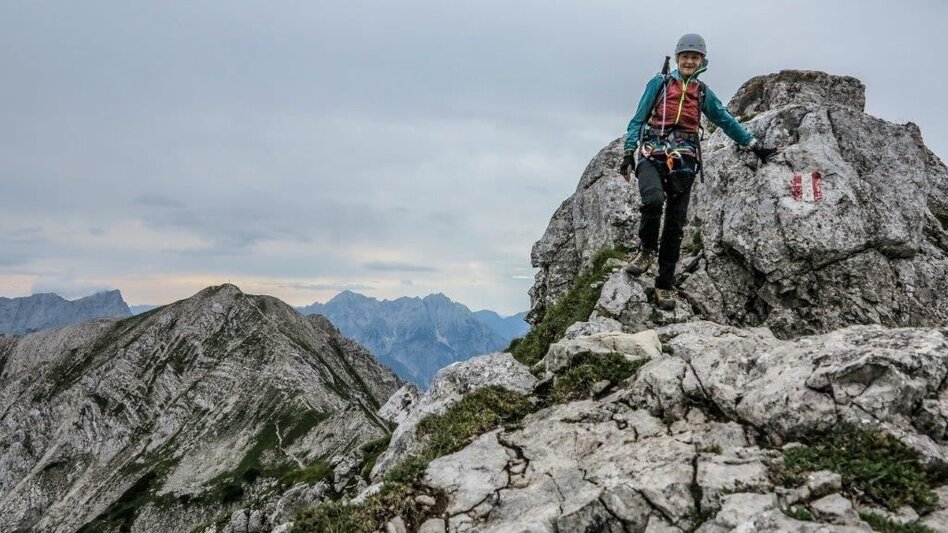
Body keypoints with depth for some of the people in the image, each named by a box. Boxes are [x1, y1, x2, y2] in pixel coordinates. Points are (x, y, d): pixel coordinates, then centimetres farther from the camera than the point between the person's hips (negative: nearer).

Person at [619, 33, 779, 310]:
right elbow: (638, 119, 7)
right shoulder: (659, 83, 10)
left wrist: (755, 146, 17)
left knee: (675, 225, 1)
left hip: (683, 162, 3)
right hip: (652, 155, -3)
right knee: (653, 199, -32)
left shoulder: (703, 93, 18)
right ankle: (647, 249, -5)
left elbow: (727, 121, 22)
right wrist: (628, 153, -5)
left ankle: (665, 285, 9)